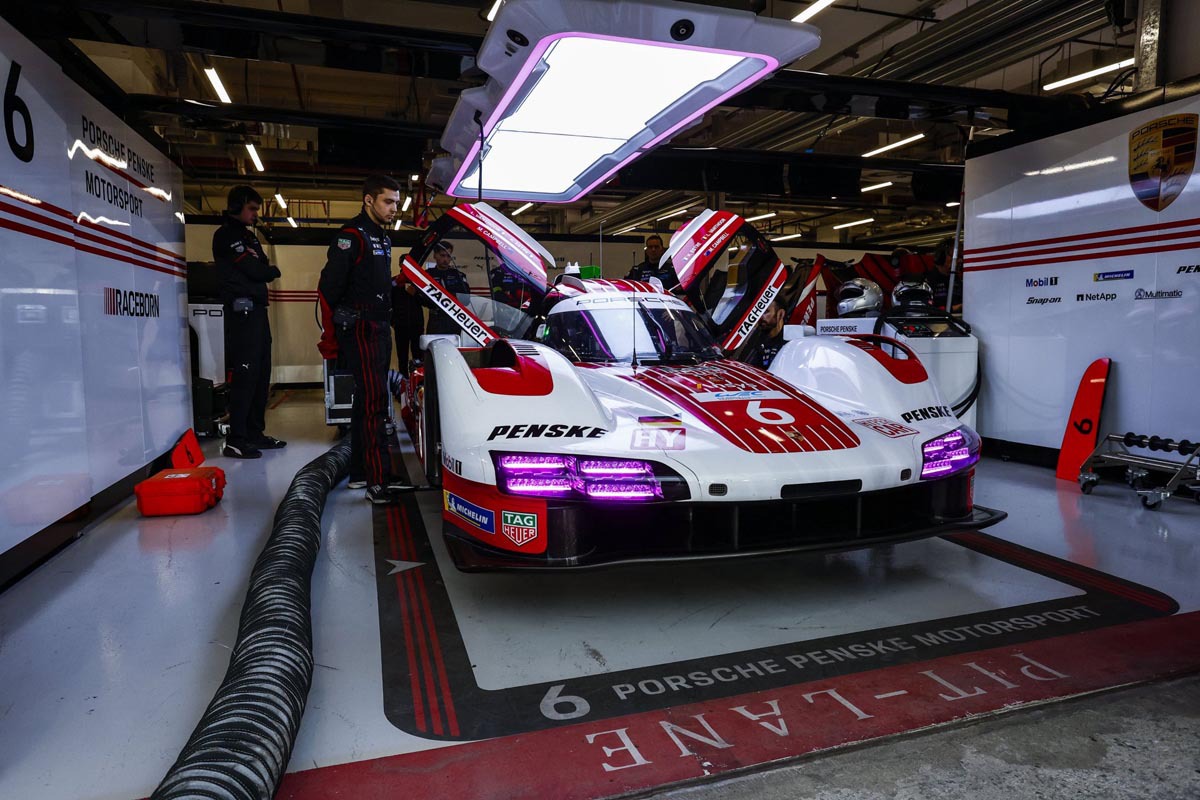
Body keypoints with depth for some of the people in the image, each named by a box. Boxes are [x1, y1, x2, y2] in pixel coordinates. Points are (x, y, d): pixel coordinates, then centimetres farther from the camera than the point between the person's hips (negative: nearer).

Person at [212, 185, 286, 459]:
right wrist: (273, 271, 5)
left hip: (257, 309, 9)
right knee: (245, 374, -12)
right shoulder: (226, 235, -6)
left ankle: (255, 433, 17)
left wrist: (263, 272, -5)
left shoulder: (248, 236, 23)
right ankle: (235, 441, -10)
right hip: (242, 310, -9)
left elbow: (261, 270, 16)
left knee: (260, 373, 10)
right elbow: (255, 270, -14)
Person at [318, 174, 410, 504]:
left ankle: (359, 472, 22)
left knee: (367, 400, 13)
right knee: (374, 401, -15)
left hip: (379, 328, 10)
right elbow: (329, 284, -16)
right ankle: (378, 482, -17)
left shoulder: (382, 238, 19)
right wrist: (338, 320, -8)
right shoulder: (351, 235, -10)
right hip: (360, 328, -10)